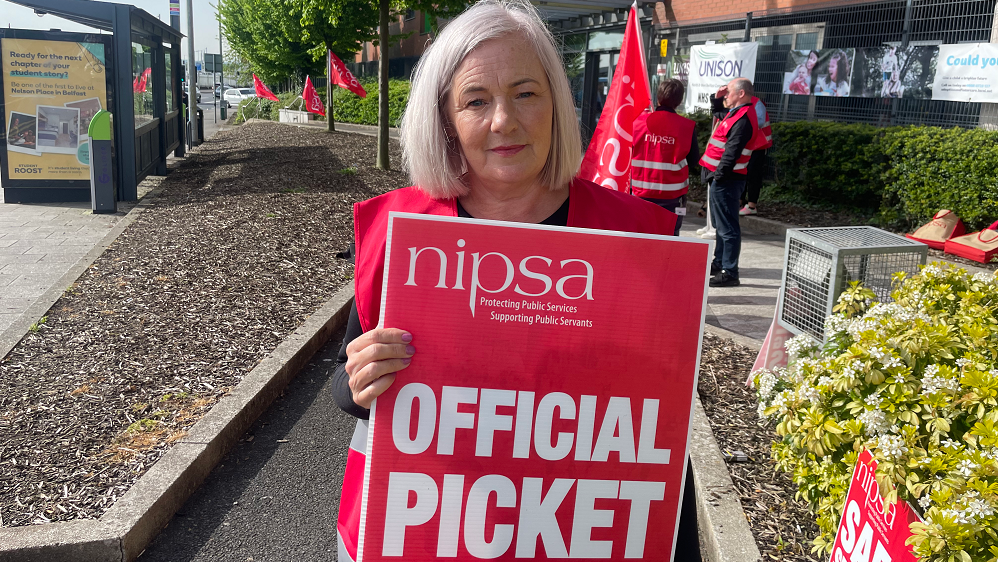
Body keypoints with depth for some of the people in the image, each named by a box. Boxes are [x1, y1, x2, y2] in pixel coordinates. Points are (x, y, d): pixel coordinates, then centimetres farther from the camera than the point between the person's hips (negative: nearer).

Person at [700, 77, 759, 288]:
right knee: (721, 225, 20)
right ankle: (719, 263, 33)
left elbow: (731, 153, -25)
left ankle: (729, 273, -4)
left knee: (727, 227, -7)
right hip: (722, 178, 11)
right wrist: (717, 98, 19)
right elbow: (719, 113, 36)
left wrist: (719, 176, -23)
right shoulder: (735, 113, 14)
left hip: (726, 180, -11)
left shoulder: (743, 119, -18)